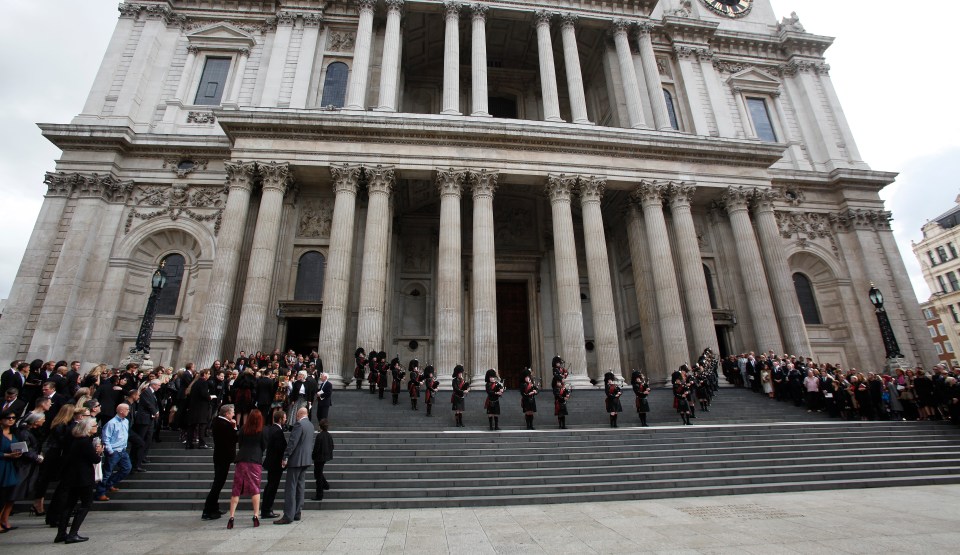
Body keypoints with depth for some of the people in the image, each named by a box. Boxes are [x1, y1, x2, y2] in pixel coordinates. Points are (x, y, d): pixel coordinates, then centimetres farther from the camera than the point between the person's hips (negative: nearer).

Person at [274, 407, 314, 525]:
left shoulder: (299, 424, -14)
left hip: (296, 460, -9)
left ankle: (288, 516, -5)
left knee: (290, 488, -5)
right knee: (300, 487, 13)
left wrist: (285, 457, -15)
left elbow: (292, 442, -19)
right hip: (306, 460, 9)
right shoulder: (311, 425, 12)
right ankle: (297, 513, 18)